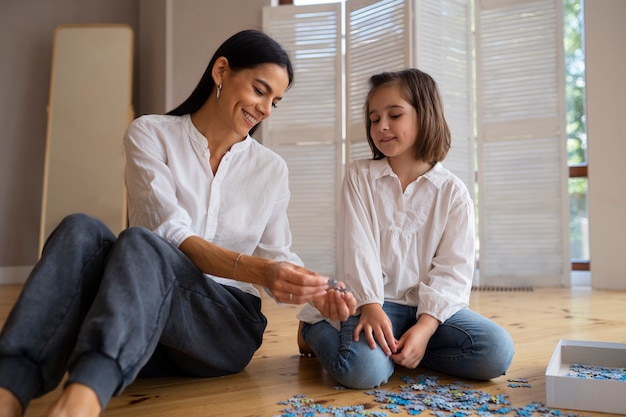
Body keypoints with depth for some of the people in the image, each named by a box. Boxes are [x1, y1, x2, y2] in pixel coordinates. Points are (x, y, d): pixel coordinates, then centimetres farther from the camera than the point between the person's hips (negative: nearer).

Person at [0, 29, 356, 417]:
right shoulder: (151, 133, 1)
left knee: (140, 242, -32)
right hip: (139, 326, 0)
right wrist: (256, 268, -27)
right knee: (82, 230, -29)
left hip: (228, 324, 0)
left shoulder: (271, 169, 10)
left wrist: (316, 292, -13)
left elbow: (276, 256, 9)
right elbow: (171, 233, -13)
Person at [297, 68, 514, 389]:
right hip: (376, 302, -2)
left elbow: (453, 268, -6)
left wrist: (425, 326, -20)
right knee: (362, 369, -30)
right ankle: (315, 330, 4)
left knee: (497, 352, -21)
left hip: (430, 306, 2)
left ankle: (405, 349, -2)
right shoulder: (359, 176, 4)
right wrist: (371, 307, -20)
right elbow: (359, 246, -7)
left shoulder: (453, 192, 1)